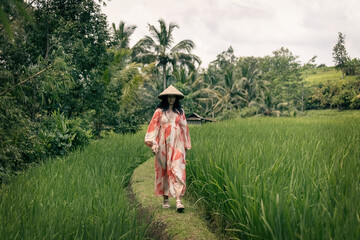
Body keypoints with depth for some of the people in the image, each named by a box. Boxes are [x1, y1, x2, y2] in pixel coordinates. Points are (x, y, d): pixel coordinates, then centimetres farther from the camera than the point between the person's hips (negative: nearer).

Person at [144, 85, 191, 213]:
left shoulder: (180, 112, 11)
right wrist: (153, 143, -11)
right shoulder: (159, 112, 5)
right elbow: (153, 127, 0)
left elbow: (184, 128, 16)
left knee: (177, 170, -11)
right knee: (163, 171, 6)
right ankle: (165, 199, 18)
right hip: (163, 145, 0)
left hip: (177, 145, 0)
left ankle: (178, 200, -17)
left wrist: (186, 145, 16)